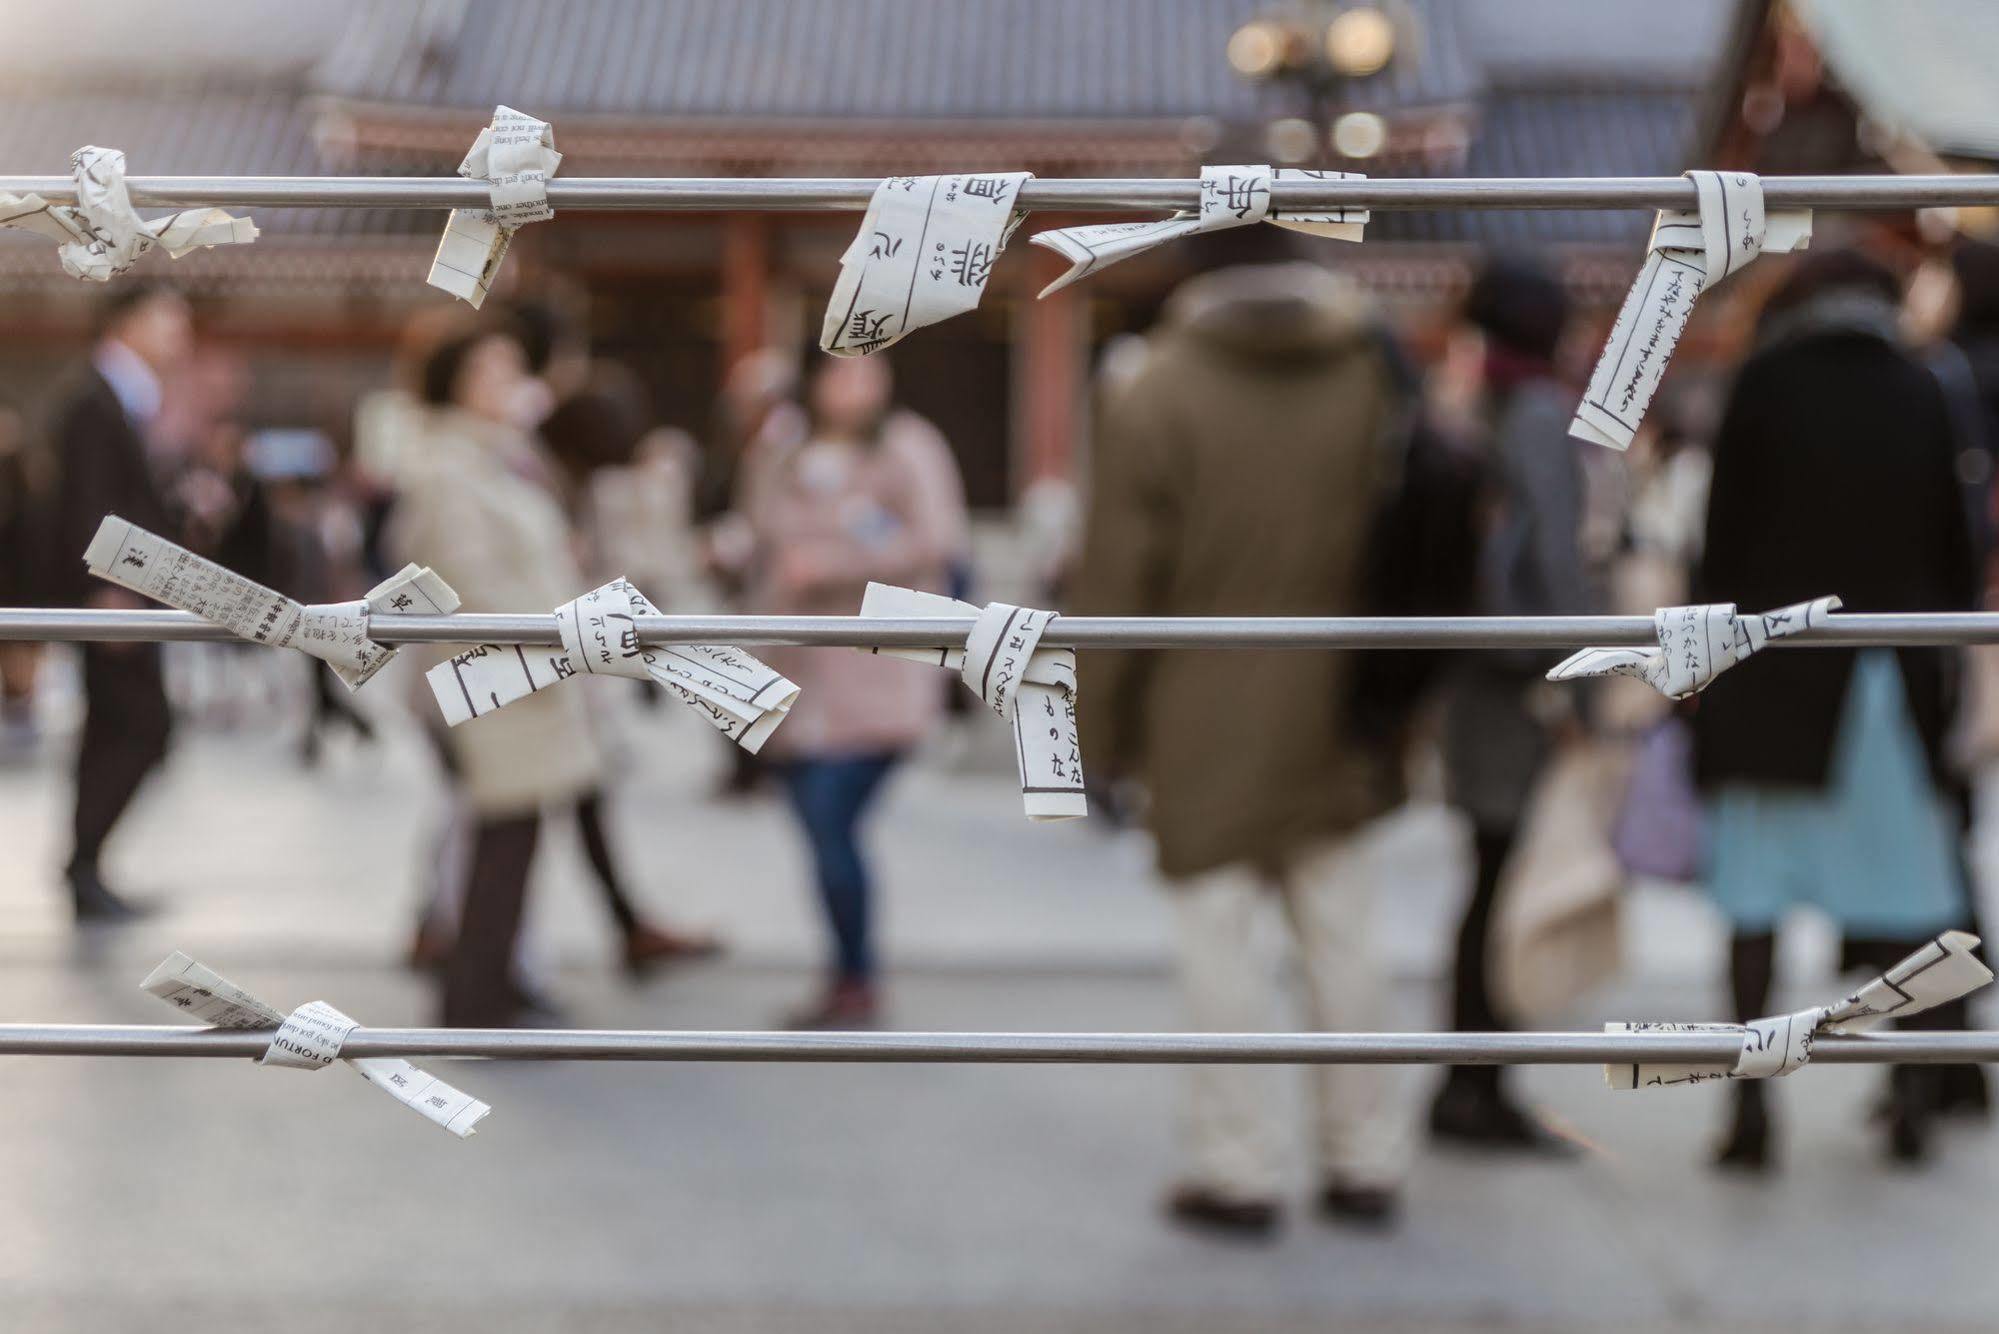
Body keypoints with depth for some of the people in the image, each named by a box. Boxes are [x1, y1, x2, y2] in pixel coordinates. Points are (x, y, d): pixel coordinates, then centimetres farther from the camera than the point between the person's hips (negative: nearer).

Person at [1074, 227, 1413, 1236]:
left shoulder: (1155, 396, -8)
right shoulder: (1373, 379, 2)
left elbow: (1117, 584, -7)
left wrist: (1103, 727, 2)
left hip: (1205, 722, -3)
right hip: (1330, 720, 4)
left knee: (1219, 938, 4)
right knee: (1340, 936, 11)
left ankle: (1237, 1167, 7)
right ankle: (1365, 1161, 18)